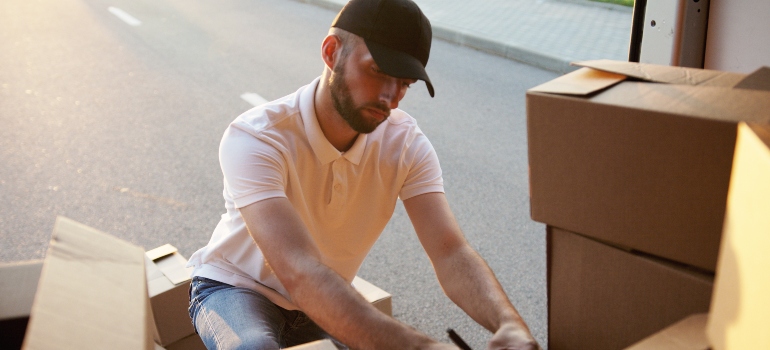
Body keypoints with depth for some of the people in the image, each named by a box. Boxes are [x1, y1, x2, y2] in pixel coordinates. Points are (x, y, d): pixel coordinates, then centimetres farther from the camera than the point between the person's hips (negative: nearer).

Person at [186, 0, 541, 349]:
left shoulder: (406, 144, -16)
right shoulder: (253, 139, -31)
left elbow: (451, 252, -25)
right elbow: (299, 272, -44)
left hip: (324, 303, 5)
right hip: (235, 290, -4)